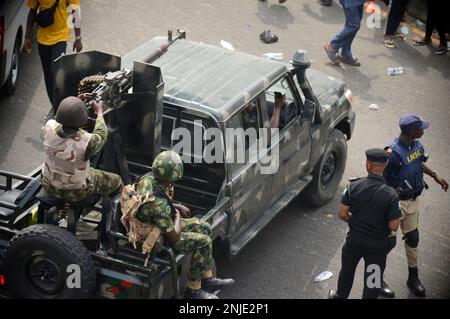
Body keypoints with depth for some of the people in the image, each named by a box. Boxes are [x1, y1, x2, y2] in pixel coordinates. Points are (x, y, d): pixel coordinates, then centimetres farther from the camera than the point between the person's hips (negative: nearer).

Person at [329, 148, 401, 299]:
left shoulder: (354, 186, -16)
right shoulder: (391, 195, -22)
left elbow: (342, 214, -10)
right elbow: (394, 226, -18)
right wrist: (381, 224, 4)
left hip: (354, 239, 3)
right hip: (377, 244, -3)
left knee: (347, 271, 28)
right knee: (372, 280, 14)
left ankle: (340, 295, 50)